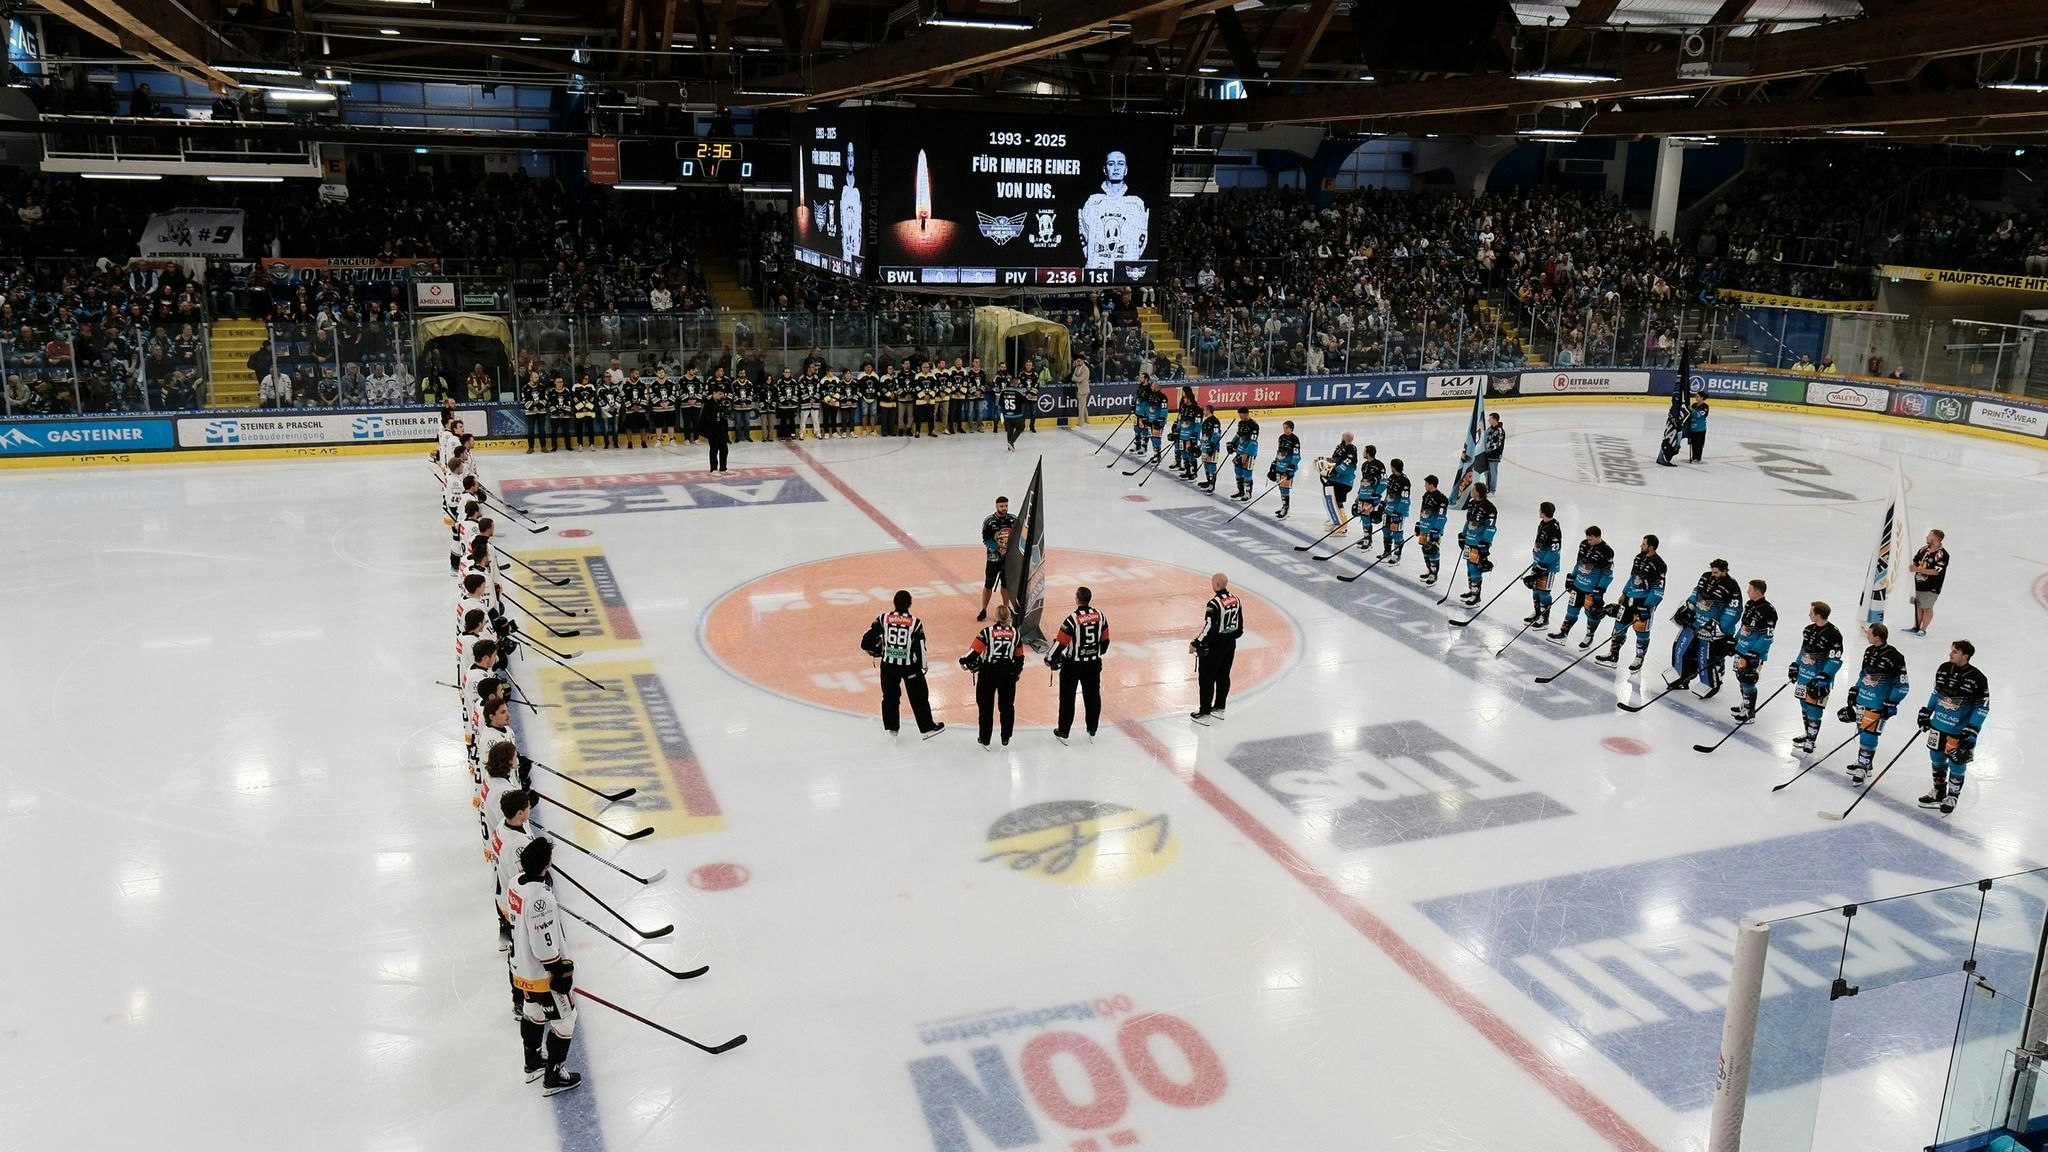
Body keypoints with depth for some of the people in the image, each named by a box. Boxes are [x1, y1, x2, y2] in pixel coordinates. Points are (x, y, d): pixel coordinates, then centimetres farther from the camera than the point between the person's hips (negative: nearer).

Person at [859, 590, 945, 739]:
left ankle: (891, 727, 25)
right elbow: (920, 647, -11)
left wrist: (876, 651, 13)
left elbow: (866, 642, -7)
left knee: (890, 695, 18)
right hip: (909, 665, -2)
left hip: (888, 664, 2)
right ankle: (927, 728, 19)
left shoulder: (884, 618, -8)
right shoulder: (915, 623, -14)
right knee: (918, 697, 11)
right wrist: (923, 665, 6)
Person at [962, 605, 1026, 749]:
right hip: (1008, 673, 3)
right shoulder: (1014, 633, 0)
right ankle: (1005, 738, 23)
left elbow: (975, 650, -14)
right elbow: (1019, 656, 8)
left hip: (988, 672, -2)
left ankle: (985, 739, 14)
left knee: (986, 705, 8)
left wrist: (965, 661, 3)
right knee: (1007, 705, 16)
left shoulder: (987, 632, -10)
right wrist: (1017, 671, 23)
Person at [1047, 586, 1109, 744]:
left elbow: (1060, 642, -18)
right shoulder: (1100, 616, -6)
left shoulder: (1072, 619, -22)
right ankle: (1092, 731, 26)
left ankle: (1063, 732, 17)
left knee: (1067, 697, 9)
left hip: (1073, 664, -4)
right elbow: (1105, 640, 5)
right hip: (1094, 664, 4)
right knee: (1093, 696, 16)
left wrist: (1050, 659, -4)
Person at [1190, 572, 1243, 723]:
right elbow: (1240, 625, 11)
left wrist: (1195, 644, -14)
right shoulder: (1236, 600, 2)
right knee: (1223, 676, 18)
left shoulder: (1214, 604, -23)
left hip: (1214, 645, -8)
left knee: (1206, 679, 1)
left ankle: (1204, 714, 5)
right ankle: (1219, 708, 29)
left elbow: (1209, 629, -24)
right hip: (1230, 644, 8)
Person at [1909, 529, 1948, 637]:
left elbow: (1935, 571, -23)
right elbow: (1915, 562, 17)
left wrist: (1918, 569, -24)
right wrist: (1912, 566, -6)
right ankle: (1915, 627, 24)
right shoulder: (1924, 549, 7)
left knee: (1927, 608, 2)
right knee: (1918, 606, 14)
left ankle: (1923, 630, 11)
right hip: (1918, 584, 7)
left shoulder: (1942, 555, -17)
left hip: (1931, 587, -7)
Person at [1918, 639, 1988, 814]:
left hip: (1960, 731, -5)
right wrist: (1926, 712, 14)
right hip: (1938, 725, 5)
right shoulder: (1944, 669, -1)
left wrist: (1972, 730, -17)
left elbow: (1983, 706, -12)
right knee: (1937, 758, 15)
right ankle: (1938, 791, 33)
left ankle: (1951, 797, 23)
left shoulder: (1977, 678, -17)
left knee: (1956, 764, 6)